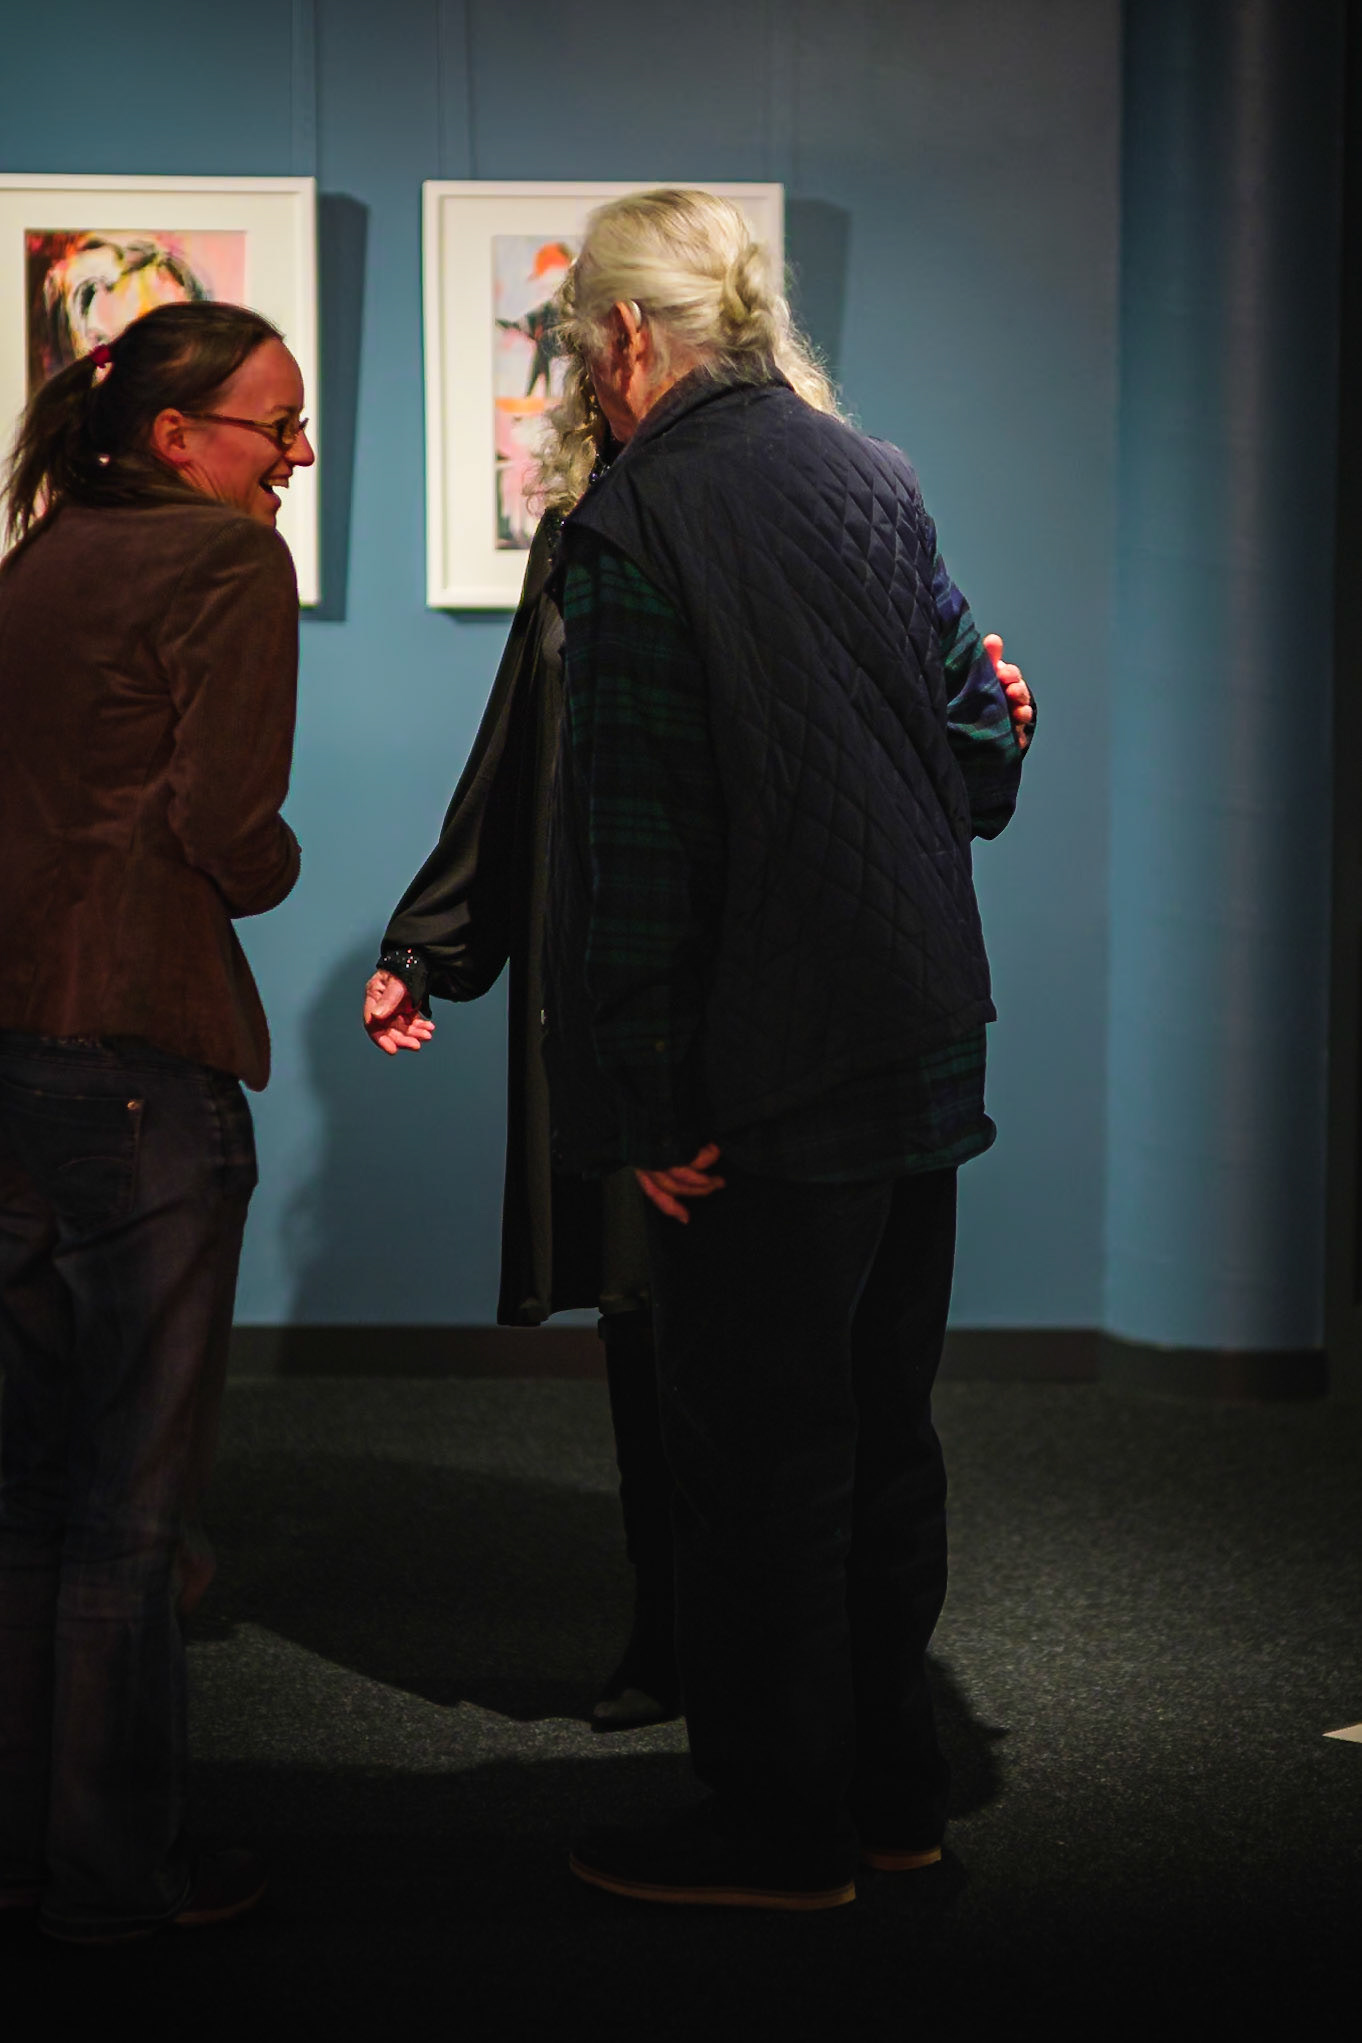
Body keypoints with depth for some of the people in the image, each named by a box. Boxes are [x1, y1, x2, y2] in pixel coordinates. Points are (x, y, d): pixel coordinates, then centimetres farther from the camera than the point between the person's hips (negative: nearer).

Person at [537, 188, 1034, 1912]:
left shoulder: (634, 523, -13)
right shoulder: (875, 479, 8)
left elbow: (629, 839, -16)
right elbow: (984, 751, 10)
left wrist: (631, 1106, -14)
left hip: (763, 1073, -7)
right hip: (922, 1041, 7)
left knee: (758, 1448, 3)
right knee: (884, 1425, 16)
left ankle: (779, 1829, 14)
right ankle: (892, 1787, 27)